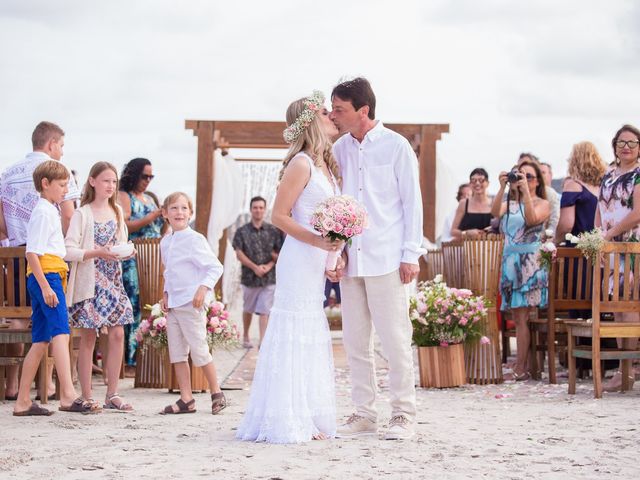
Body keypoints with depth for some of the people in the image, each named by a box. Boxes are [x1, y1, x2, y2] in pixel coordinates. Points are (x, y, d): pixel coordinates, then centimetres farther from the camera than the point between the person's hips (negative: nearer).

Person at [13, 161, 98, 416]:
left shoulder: (50, 211, 22)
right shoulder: (44, 212, -8)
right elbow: (32, 253, -16)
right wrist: (45, 285, -22)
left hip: (46, 279, 11)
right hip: (46, 275, -11)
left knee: (41, 341, 9)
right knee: (61, 333, -21)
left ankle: (23, 401, 11)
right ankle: (68, 395, -33)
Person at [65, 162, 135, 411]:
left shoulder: (117, 211, 11)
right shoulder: (83, 214, -6)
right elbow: (69, 250, -13)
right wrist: (98, 253, -22)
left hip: (113, 280, 5)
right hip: (89, 282, -5)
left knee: (117, 334, 1)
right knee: (88, 337, 0)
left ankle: (112, 394, 9)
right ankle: (86, 396, 5)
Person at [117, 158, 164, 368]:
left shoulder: (150, 199, 22)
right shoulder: (123, 197, 1)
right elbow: (124, 226, -13)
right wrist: (152, 217, -17)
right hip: (132, 261, -7)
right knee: (135, 304, -12)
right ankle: (132, 355, -12)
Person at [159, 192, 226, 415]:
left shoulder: (195, 240, -11)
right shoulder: (165, 242, 12)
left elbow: (215, 267, -11)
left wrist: (204, 288, -22)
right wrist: (166, 293, 13)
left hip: (191, 303, -8)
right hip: (173, 304, 8)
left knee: (199, 350, -3)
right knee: (177, 353, 7)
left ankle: (217, 393, 12)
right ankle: (186, 399, 11)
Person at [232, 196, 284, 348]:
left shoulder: (273, 231, 3)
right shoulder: (242, 231, 0)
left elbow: (279, 253, 4)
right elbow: (239, 253, -6)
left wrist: (269, 266, -13)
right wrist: (255, 267, -15)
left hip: (269, 277, -1)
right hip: (249, 277, 1)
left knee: (264, 310, -7)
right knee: (247, 309, 16)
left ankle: (263, 340, -11)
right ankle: (245, 336, 33)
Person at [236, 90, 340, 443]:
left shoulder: (326, 165, 14)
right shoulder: (301, 164, -11)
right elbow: (279, 215, -14)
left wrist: (334, 254, 9)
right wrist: (317, 240, -22)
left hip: (317, 262, 9)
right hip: (299, 259, -9)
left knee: (312, 336, 11)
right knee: (295, 334, -7)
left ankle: (307, 419, 17)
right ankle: (287, 422, -4)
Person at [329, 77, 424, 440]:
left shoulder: (395, 146, -2)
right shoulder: (339, 150, 10)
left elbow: (412, 201, -2)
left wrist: (411, 254, -7)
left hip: (386, 259, -5)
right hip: (350, 259, 5)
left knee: (395, 338, -3)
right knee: (356, 340, 7)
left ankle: (404, 414, 5)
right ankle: (364, 414, 15)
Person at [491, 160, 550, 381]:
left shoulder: (543, 204, 4)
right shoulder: (510, 204, 17)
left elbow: (532, 218, -16)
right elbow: (495, 212, -4)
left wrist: (525, 190, -17)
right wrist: (503, 187, -12)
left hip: (531, 262, -5)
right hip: (510, 261, 6)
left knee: (522, 315, -11)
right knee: (518, 317, 4)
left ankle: (520, 368, -11)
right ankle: (525, 367, 7)